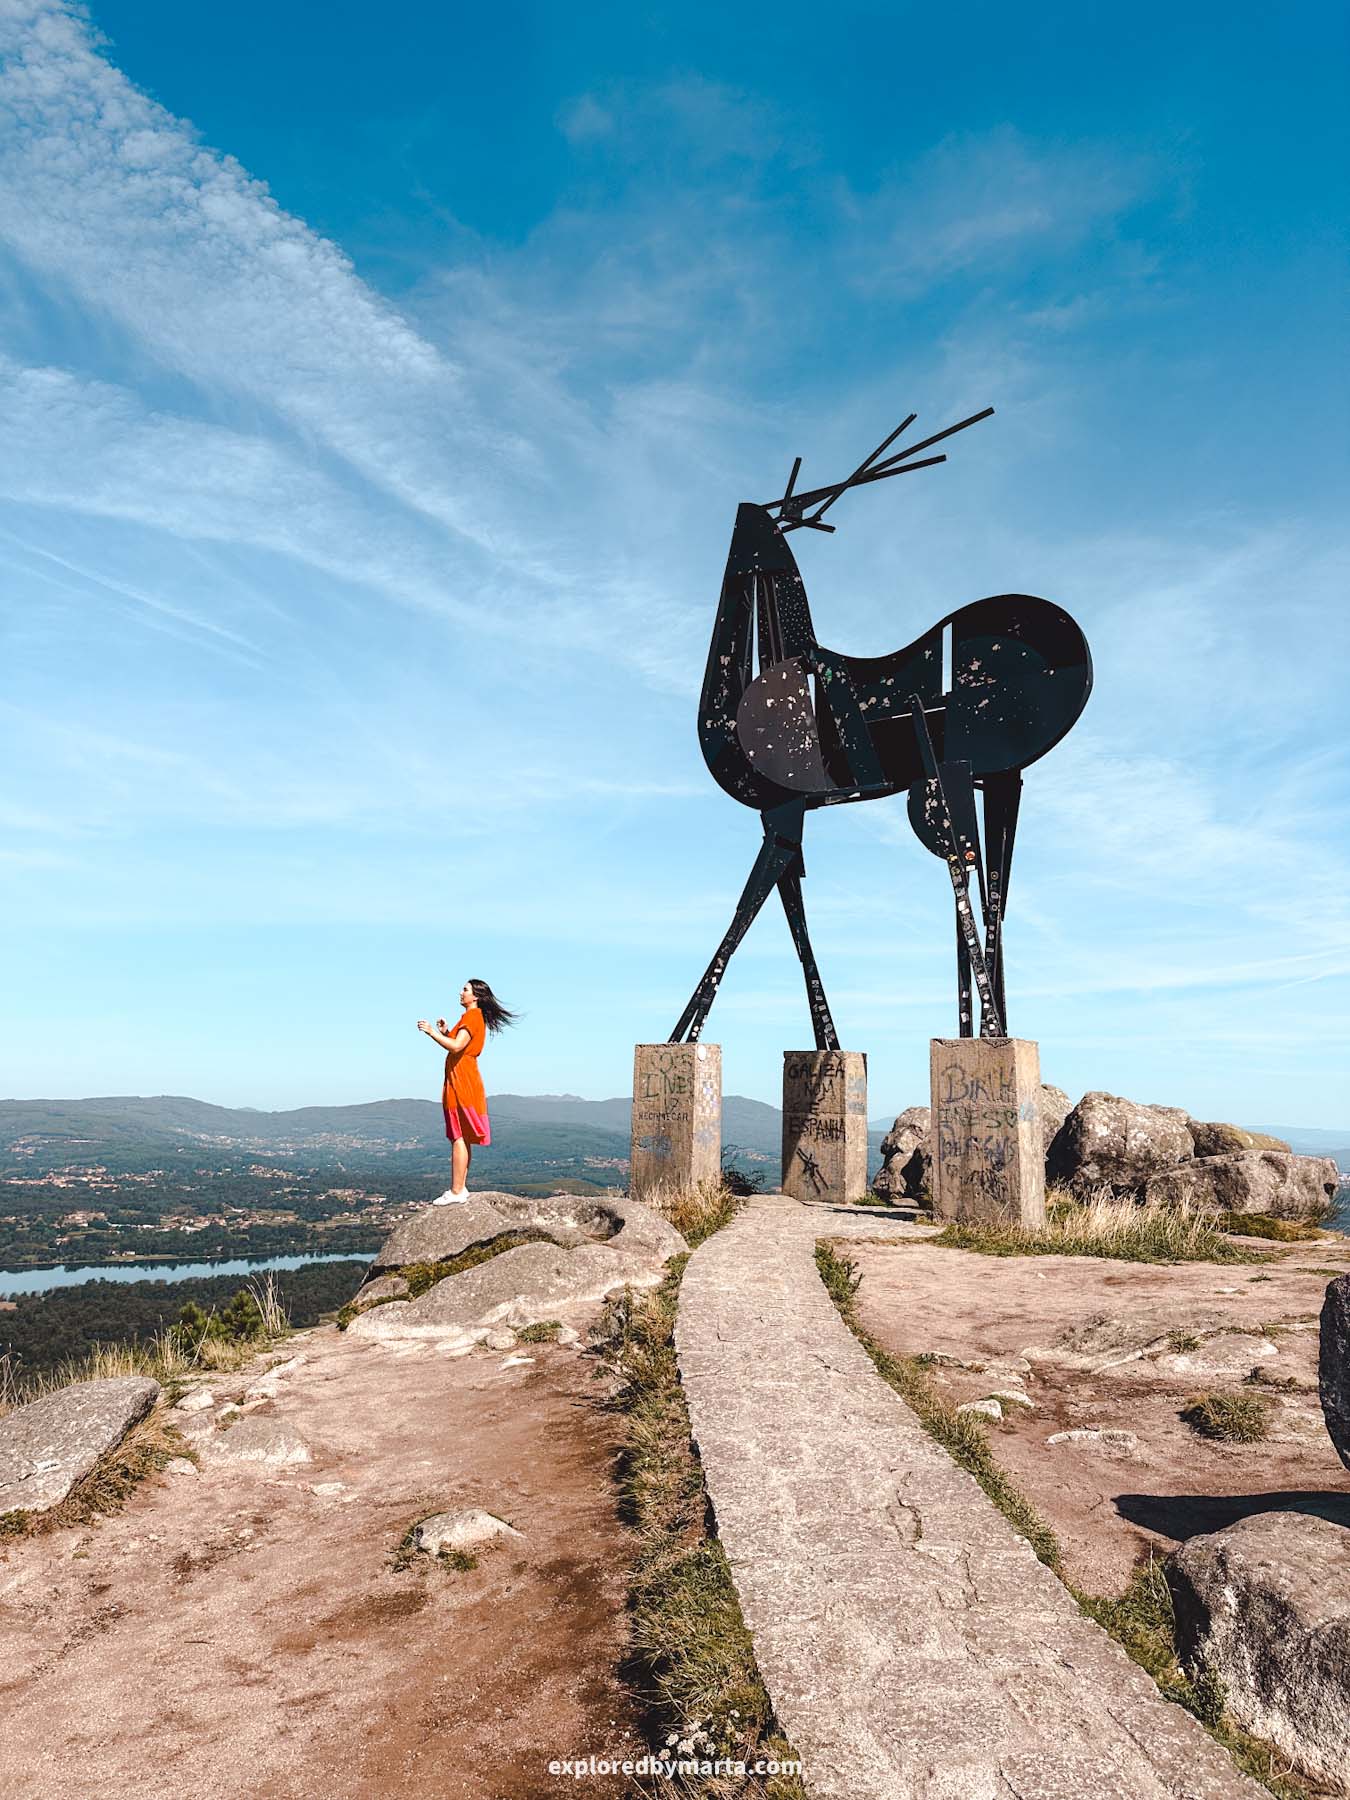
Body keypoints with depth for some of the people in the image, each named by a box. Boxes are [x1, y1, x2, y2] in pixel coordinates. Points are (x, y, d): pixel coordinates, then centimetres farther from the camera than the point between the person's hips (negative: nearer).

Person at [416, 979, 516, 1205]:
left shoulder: (472, 1016, -12)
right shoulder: (475, 1017, 19)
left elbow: (457, 1046, -25)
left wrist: (432, 1032, -19)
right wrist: (445, 1032, 10)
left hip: (461, 1081, -11)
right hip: (462, 1081, 11)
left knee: (459, 1137, -10)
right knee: (462, 1137, 12)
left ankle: (456, 1192, -9)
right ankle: (460, 1188, 17)